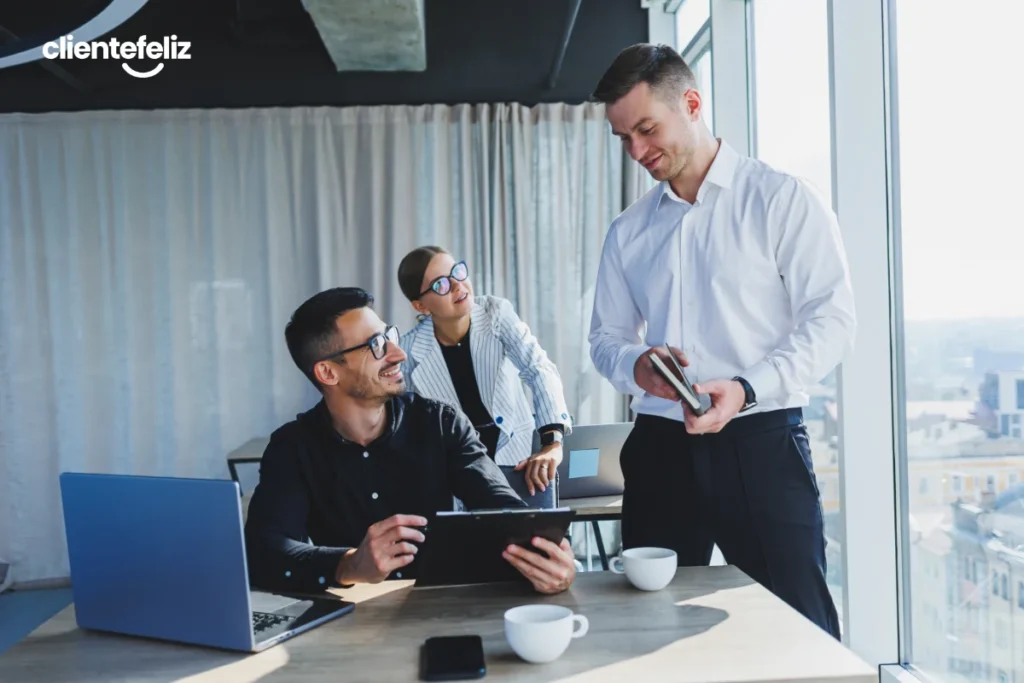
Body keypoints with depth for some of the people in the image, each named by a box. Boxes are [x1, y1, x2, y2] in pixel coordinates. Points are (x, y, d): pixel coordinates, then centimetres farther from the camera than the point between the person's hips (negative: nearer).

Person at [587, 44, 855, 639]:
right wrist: (636, 366, -9)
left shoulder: (780, 198, -2)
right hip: (660, 448, 4)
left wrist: (746, 388, -21)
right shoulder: (628, 231, 12)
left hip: (761, 442, -4)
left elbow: (833, 318, -7)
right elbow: (606, 337, 14)